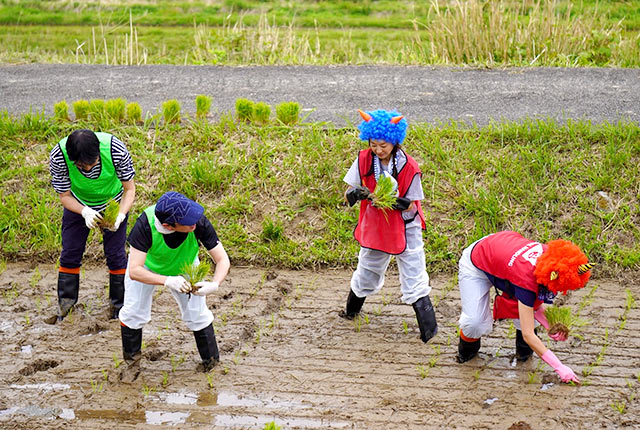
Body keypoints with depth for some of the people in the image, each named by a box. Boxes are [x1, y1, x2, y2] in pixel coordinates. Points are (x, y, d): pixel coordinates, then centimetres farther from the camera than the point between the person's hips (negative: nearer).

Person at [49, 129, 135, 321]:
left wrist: (120, 215, -40)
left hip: (114, 201, -1)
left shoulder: (115, 149, -37)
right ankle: (65, 306, 17)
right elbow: (64, 196, -20)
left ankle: (119, 305, 15)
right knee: (70, 254, 2)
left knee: (116, 255, -2)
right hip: (78, 204, 1)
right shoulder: (58, 156, -35)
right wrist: (85, 212, -40)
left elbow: (130, 189, -22)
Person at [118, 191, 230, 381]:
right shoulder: (145, 224, -44)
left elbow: (223, 260, -33)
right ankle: (132, 363, 23)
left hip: (184, 267, 1)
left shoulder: (199, 222, -39)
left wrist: (214, 284, -53)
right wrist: (167, 281, -59)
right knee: (133, 313, -2)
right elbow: (134, 270, -44)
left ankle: (212, 363, 20)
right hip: (147, 266, -1)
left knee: (197, 315, -3)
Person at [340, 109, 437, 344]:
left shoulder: (408, 167, -19)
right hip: (374, 227, 3)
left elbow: (412, 206, -13)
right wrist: (356, 193, -30)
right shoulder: (364, 160, -11)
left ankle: (428, 326, 3)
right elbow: (348, 195, -7)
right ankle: (352, 309, 46)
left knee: (414, 276, -5)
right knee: (367, 269, 20)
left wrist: (397, 202, -34)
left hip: (405, 228, -3)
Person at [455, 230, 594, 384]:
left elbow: (535, 299, -7)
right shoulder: (526, 279, -42)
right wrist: (560, 368, -33)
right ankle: (467, 350, 14)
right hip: (475, 266, -6)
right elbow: (528, 334, -36)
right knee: (475, 323, -19)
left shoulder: (548, 255, -24)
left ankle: (524, 349, 9)